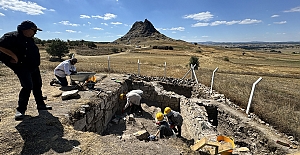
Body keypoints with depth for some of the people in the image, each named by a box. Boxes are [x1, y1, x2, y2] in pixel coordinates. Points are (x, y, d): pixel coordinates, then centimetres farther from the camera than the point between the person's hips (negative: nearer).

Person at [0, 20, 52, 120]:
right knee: (27, 87, -15)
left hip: (34, 67, 9)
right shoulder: (12, 36, -13)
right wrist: (14, 56, -20)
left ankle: (41, 105, 24)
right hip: (22, 67, -8)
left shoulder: (29, 39, 13)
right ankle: (21, 109, 1)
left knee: (37, 86, 12)